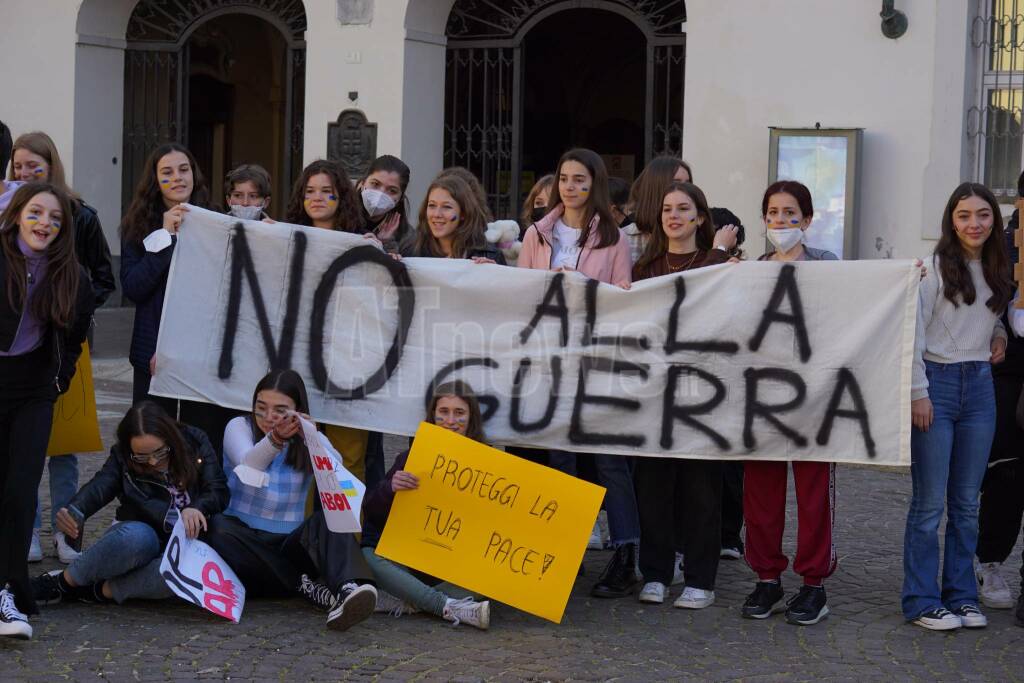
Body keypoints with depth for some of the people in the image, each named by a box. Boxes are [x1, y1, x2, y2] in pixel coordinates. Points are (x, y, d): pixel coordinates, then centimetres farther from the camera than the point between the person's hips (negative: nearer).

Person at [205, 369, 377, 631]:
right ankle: (306, 586, -30)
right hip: (243, 539, -1)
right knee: (217, 528, -32)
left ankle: (349, 589, -54)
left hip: (290, 546, 1)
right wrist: (274, 439, -41)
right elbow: (247, 465, -21)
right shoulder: (239, 427, 3)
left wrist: (311, 437, -37)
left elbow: (335, 468, -17)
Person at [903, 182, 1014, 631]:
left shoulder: (997, 270, 10)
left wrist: (999, 333, 6)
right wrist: (918, 391, -14)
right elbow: (912, 330, -11)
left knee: (966, 502, 9)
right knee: (930, 501, -3)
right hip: (936, 383, -6)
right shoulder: (935, 268, -8)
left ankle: (961, 595, 17)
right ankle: (922, 601, 4)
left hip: (979, 386, 6)